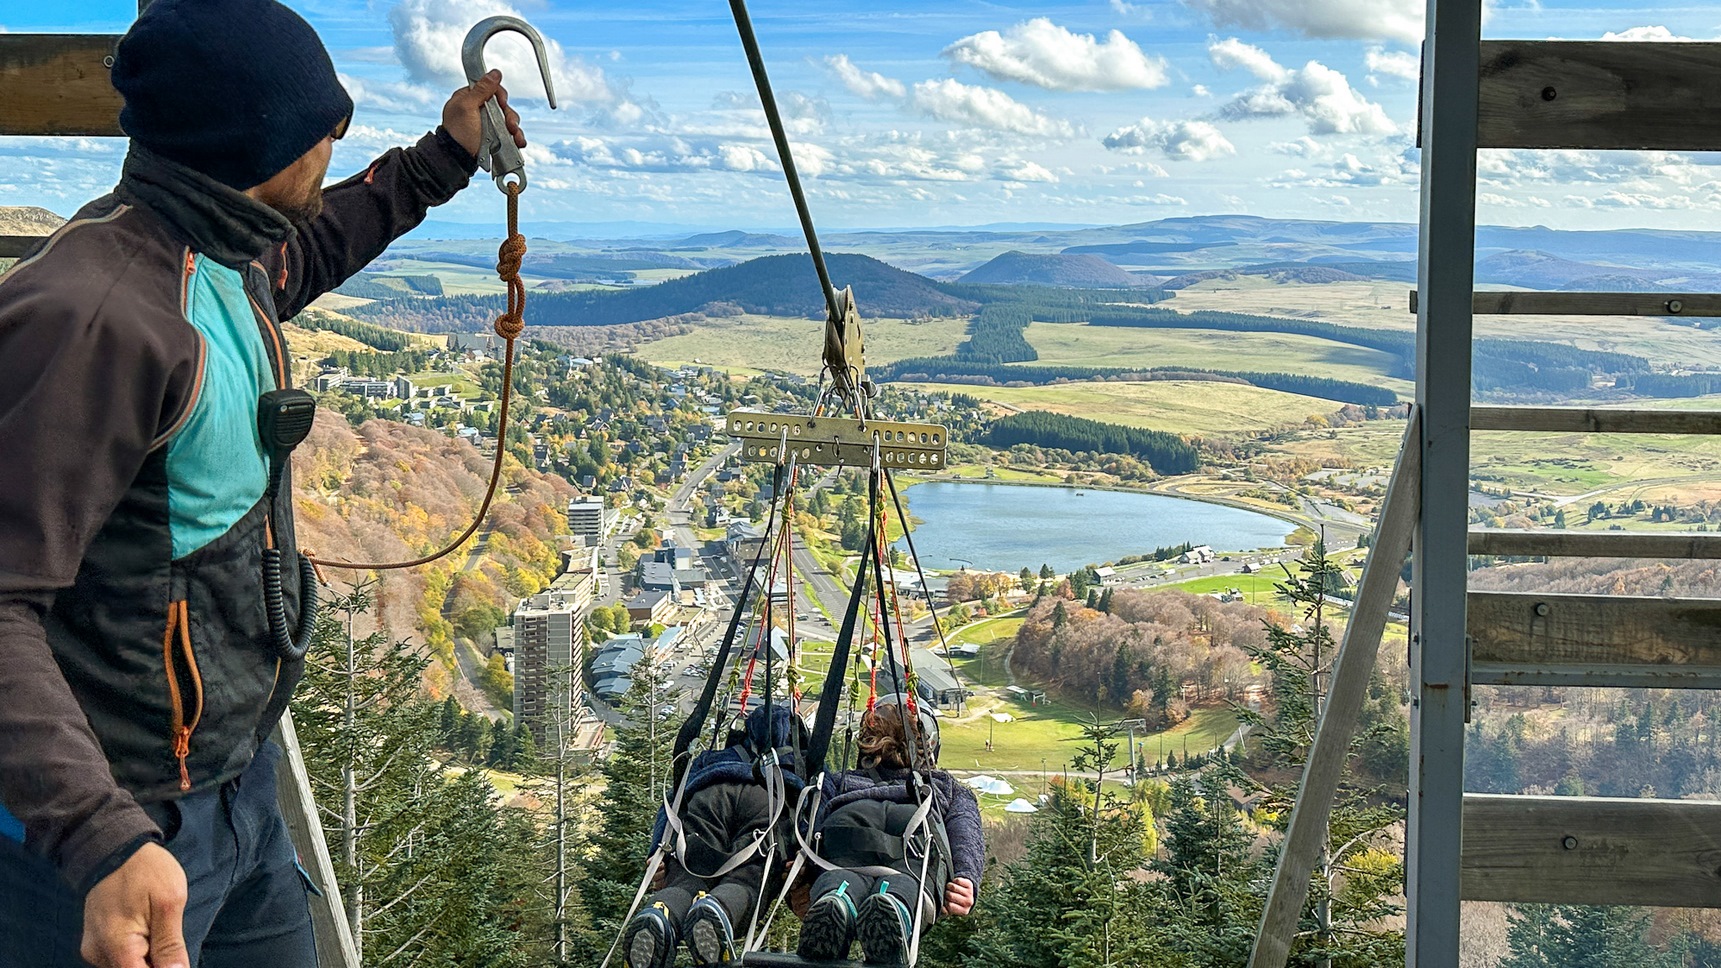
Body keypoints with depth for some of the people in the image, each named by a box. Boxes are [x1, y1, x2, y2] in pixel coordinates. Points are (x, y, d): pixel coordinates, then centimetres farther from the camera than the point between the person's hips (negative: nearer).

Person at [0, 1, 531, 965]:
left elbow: (301, 256, 30)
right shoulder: (90, 315, -28)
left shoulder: (225, 260, 3)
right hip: (127, 831, -9)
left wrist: (441, 161, 31)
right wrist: (102, 842, -41)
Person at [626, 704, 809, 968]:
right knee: (744, 881, -16)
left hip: (708, 797, 2)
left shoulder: (711, 758, 47)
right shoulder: (806, 762, 45)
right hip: (770, 800, -2)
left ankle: (658, 914, -45)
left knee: (687, 879, -10)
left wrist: (659, 850, 22)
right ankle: (717, 910, -53)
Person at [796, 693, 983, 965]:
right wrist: (966, 878, 0)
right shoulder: (950, 788, 43)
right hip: (918, 823, -1)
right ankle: (895, 902, -65)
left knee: (846, 877, -27)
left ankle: (835, 898, -63)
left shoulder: (839, 782, 45)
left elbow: (814, 822, 20)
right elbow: (966, 831, 17)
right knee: (908, 880, -30)